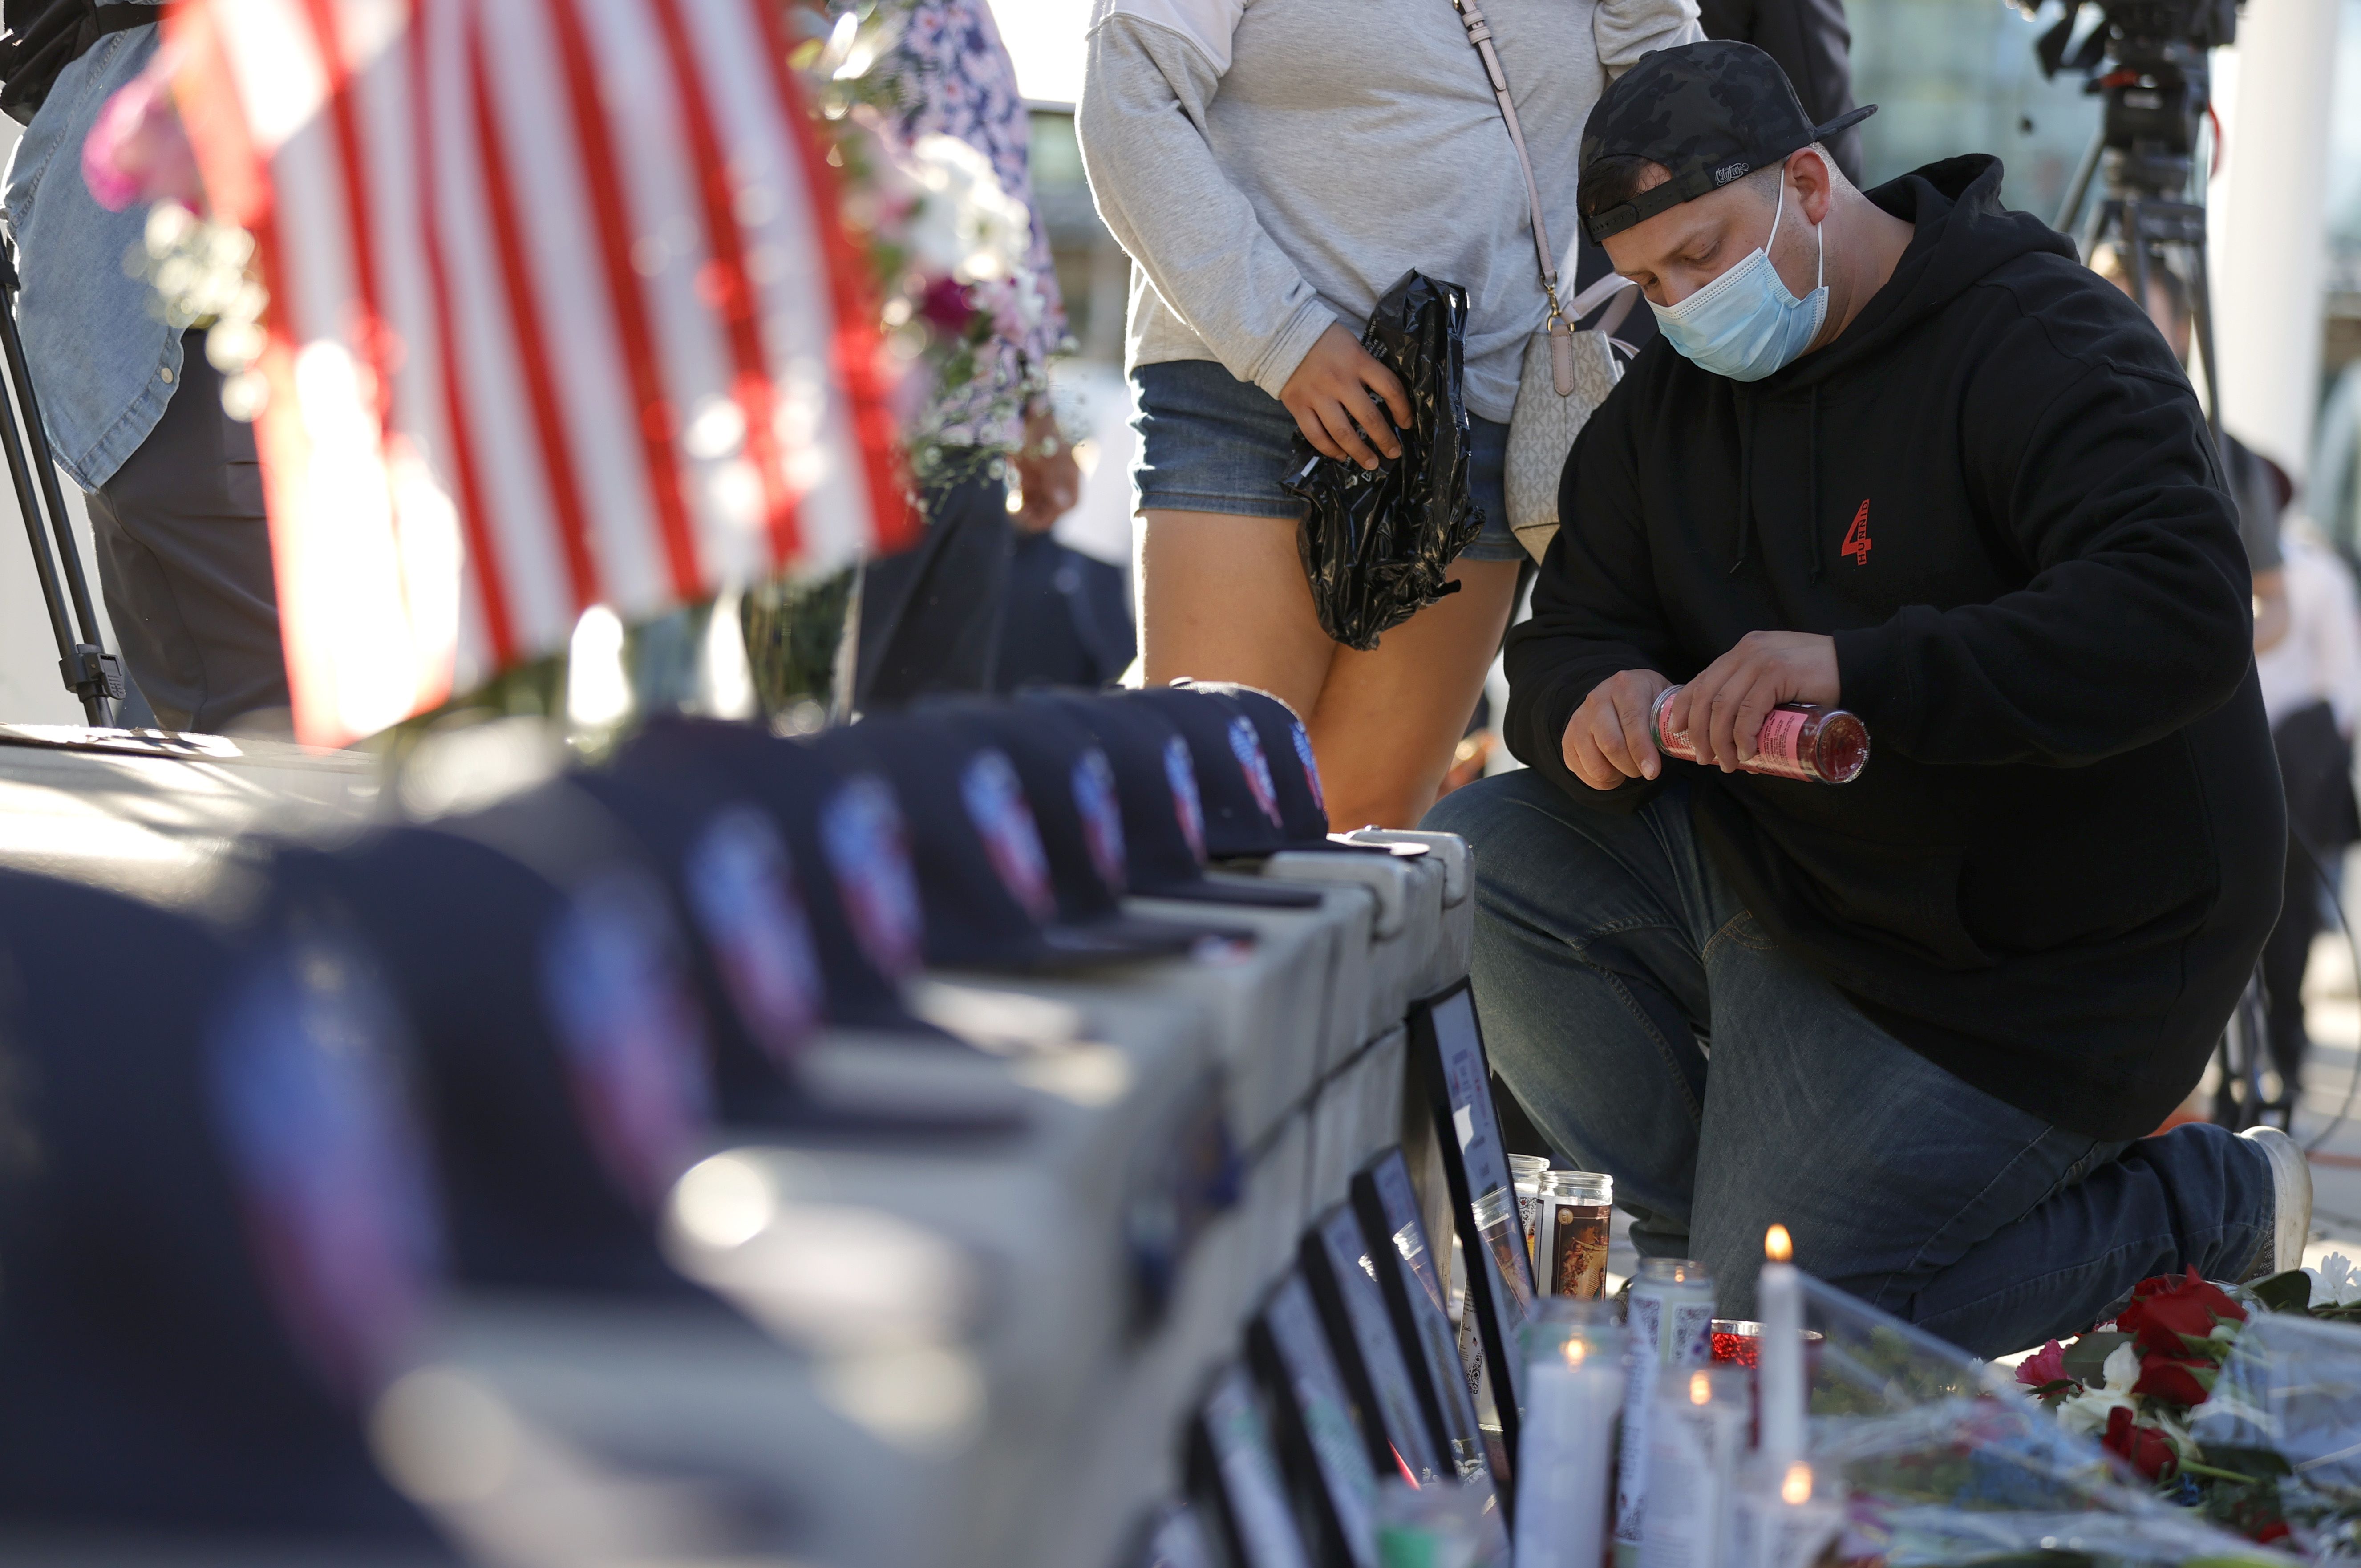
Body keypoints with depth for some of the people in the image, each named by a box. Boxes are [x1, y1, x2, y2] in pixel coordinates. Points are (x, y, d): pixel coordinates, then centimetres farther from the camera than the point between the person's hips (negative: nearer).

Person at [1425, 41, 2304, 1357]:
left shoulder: (2044, 344, -18)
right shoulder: (1672, 400, 6)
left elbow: (2184, 615, -33)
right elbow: (1569, 636, 6)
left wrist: (1859, 671, -42)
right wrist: (1589, 706, -21)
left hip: (2024, 955, -8)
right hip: (1778, 876, 8)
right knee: (1475, 856, -11)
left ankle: (2215, 1207, 8)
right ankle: (1714, 1219, 5)